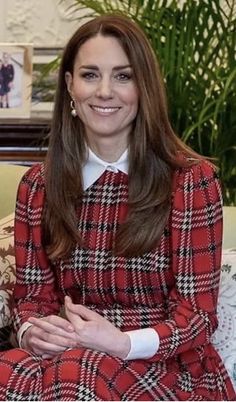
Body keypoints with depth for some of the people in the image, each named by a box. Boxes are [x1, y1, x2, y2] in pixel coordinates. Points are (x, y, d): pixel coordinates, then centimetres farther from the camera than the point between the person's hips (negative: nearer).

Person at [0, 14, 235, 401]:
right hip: (72, 354, 4)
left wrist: (123, 343, -25)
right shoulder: (38, 185, 8)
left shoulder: (192, 179, -4)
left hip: (171, 369, -3)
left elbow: (198, 310, -6)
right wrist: (31, 330, -14)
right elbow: (32, 292, 11)